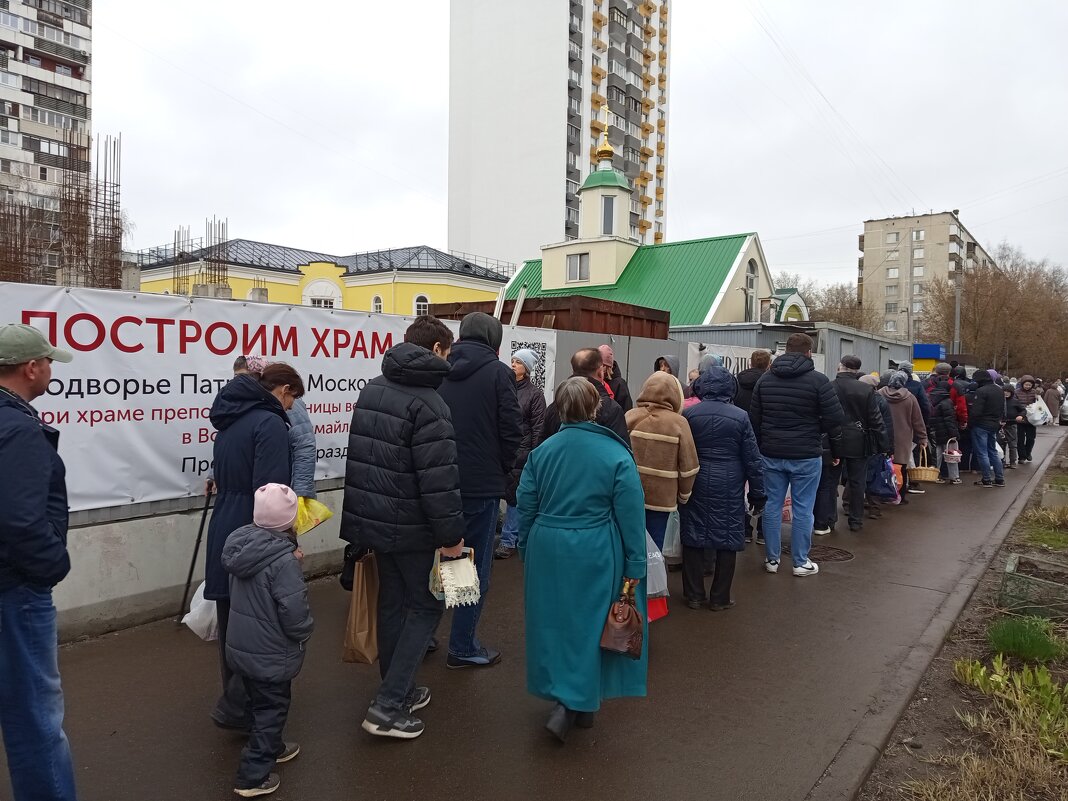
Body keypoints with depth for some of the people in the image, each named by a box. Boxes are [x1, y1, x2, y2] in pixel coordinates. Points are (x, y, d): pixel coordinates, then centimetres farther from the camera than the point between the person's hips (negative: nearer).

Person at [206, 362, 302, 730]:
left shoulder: (231, 421, 14)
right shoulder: (270, 423, -15)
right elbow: (269, 493, -22)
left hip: (224, 536, 9)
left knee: (233, 622, 17)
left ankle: (238, 699, 30)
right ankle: (236, 706, 3)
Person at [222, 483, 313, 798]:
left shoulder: (241, 543, -5)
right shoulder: (283, 562, -28)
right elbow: (295, 614, -26)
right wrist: (303, 637, -3)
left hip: (241, 647, 8)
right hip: (271, 654, -8)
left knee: (262, 704, 26)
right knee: (272, 708, 10)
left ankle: (270, 748, 45)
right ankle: (253, 776, 18)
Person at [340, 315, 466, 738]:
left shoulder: (372, 389, 9)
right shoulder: (426, 401, -19)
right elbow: (438, 477, -24)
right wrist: (450, 535, -17)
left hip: (374, 517, 8)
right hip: (412, 526, -8)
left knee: (393, 602, 19)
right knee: (427, 605, 7)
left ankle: (397, 691, 32)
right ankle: (387, 706, 5)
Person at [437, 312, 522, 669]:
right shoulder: (498, 372, -8)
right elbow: (512, 430, -11)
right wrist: (503, 468, 5)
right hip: (482, 484, -5)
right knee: (476, 567, 6)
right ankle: (463, 648, 15)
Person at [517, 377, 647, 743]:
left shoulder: (541, 451, -1)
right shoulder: (617, 455, -11)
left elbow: (526, 508, 5)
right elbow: (631, 516, -9)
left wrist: (526, 554, 18)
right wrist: (634, 567, 0)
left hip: (547, 552, 3)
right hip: (595, 556, -3)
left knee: (554, 622, 17)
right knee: (590, 625, 12)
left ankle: (560, 696, 28)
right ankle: (580, 705, 19)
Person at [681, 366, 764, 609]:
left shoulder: (688, 414, -3)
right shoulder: (740, 417, -5)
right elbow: (752, 459, -2)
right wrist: (757, 494, 6)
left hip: (696, 484, 1)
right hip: (729, 487, -1)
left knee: (694, 537, 10)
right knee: (727, 539, 9)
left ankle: (694, 595, 17)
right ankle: (719, 598, 17)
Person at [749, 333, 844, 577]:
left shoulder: (765, 380, 6)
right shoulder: (818, 380, -8)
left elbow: (754, 419, 8)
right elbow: (834, 419, -8)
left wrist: (759, 447, 16)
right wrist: (836, 449, 5)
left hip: (771, 454, 4)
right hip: (806, 456, -4)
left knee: (772, 507, 9)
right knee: (803, 509, 5)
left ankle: (771, 559, 17)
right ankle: (801, 562, 13)